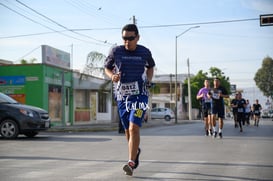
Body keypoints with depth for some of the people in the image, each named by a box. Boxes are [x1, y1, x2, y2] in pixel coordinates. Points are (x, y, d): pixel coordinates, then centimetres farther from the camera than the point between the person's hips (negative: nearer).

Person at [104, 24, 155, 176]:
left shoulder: (145, 52, -1)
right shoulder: (116, 51, -2)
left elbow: (151, 67, 19)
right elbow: (107, 68, 12)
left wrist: (149, 80, 1)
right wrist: (112, 76, -9)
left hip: (139, 94, -2)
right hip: (122, 95, 3)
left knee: (134, 127, -19)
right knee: (128, 130, 14)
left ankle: (131, 163, -19)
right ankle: (136, 150, 44)